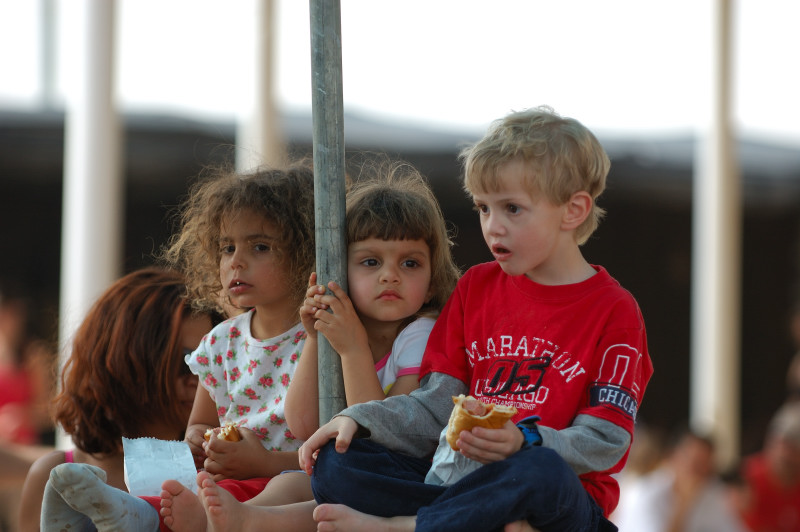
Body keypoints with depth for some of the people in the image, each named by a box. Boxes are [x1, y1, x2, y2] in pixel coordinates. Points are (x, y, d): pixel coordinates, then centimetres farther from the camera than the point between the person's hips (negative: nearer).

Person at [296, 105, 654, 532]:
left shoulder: (613, 310, 0)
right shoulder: (475, 288, 17)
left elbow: (605, 442, -8)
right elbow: (436, 406, 13)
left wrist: (524, 443, -27)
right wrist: (359, 419, -6)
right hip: (456, 477, 5)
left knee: (540, 474, -42)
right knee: (335, 462, -18)